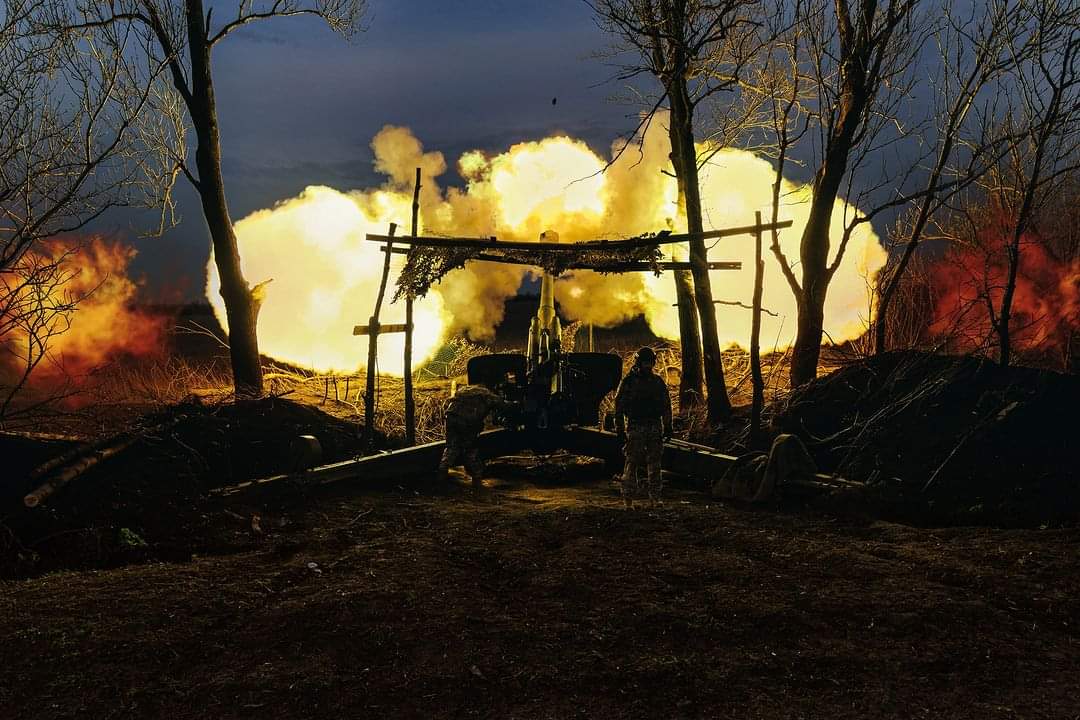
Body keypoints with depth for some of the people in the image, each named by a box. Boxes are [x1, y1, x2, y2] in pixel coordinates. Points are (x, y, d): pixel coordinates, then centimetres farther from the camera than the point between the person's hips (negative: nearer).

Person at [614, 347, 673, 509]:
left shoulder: (658, 382, 10)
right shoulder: (628, 381, -1)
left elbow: (666, 405, 16)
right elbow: (619, 406, -1)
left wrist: (668, 427, 9)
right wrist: (620, 430, -5)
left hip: (655, 428, 4)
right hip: (635, 428, -3)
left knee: (655, 464, 5)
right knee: (632, 463, -6)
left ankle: (654, 496, 11)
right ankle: (628, 499, -4)